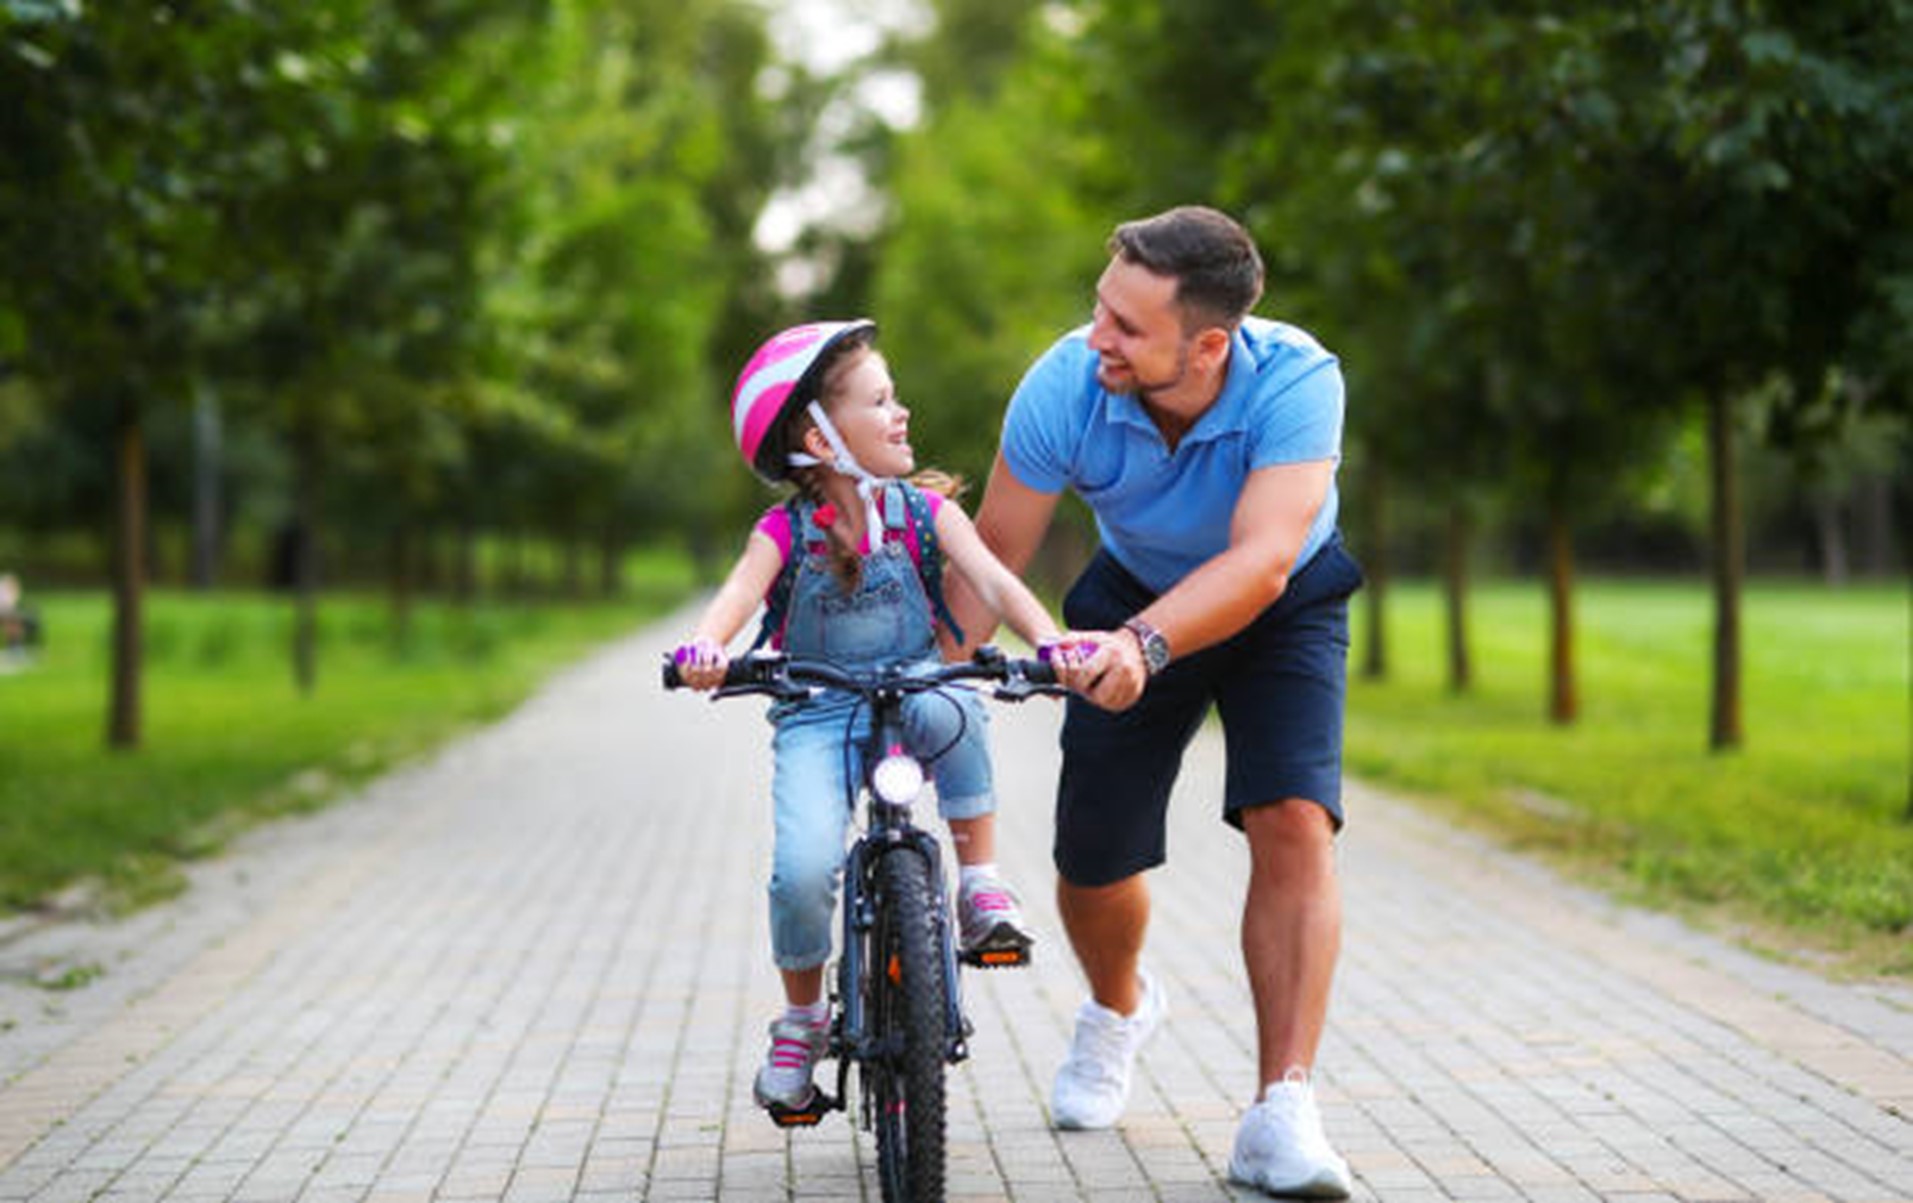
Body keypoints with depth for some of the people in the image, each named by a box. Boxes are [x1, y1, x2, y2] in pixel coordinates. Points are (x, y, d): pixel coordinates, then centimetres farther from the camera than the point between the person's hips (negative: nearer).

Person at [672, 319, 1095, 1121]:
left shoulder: (925, 513, 1)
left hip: (912, 693, 1)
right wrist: (705, 647, -46)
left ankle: (981, 882, -18)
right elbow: (738, 594, -23)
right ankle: (802, 1018, 5)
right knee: (803, 871, -24)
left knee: (949, 710, -37)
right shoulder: (784, 534, -4)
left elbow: (993, 582, -13)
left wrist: (1049, 643, -33)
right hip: (816, 720, -1)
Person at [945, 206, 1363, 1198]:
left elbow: (1262, 562, -45)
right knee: (1092, 860, 0)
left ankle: (1280, 1117, -22)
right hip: (1133, 602, 2)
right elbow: (993, 556, -19)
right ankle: (1119, 1007, 37)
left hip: (1282, 607, -2)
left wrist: (1147, 643, -60)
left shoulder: (1295, 382, -35)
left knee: (1293, 821, -24)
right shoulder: (1064, 387, -29)